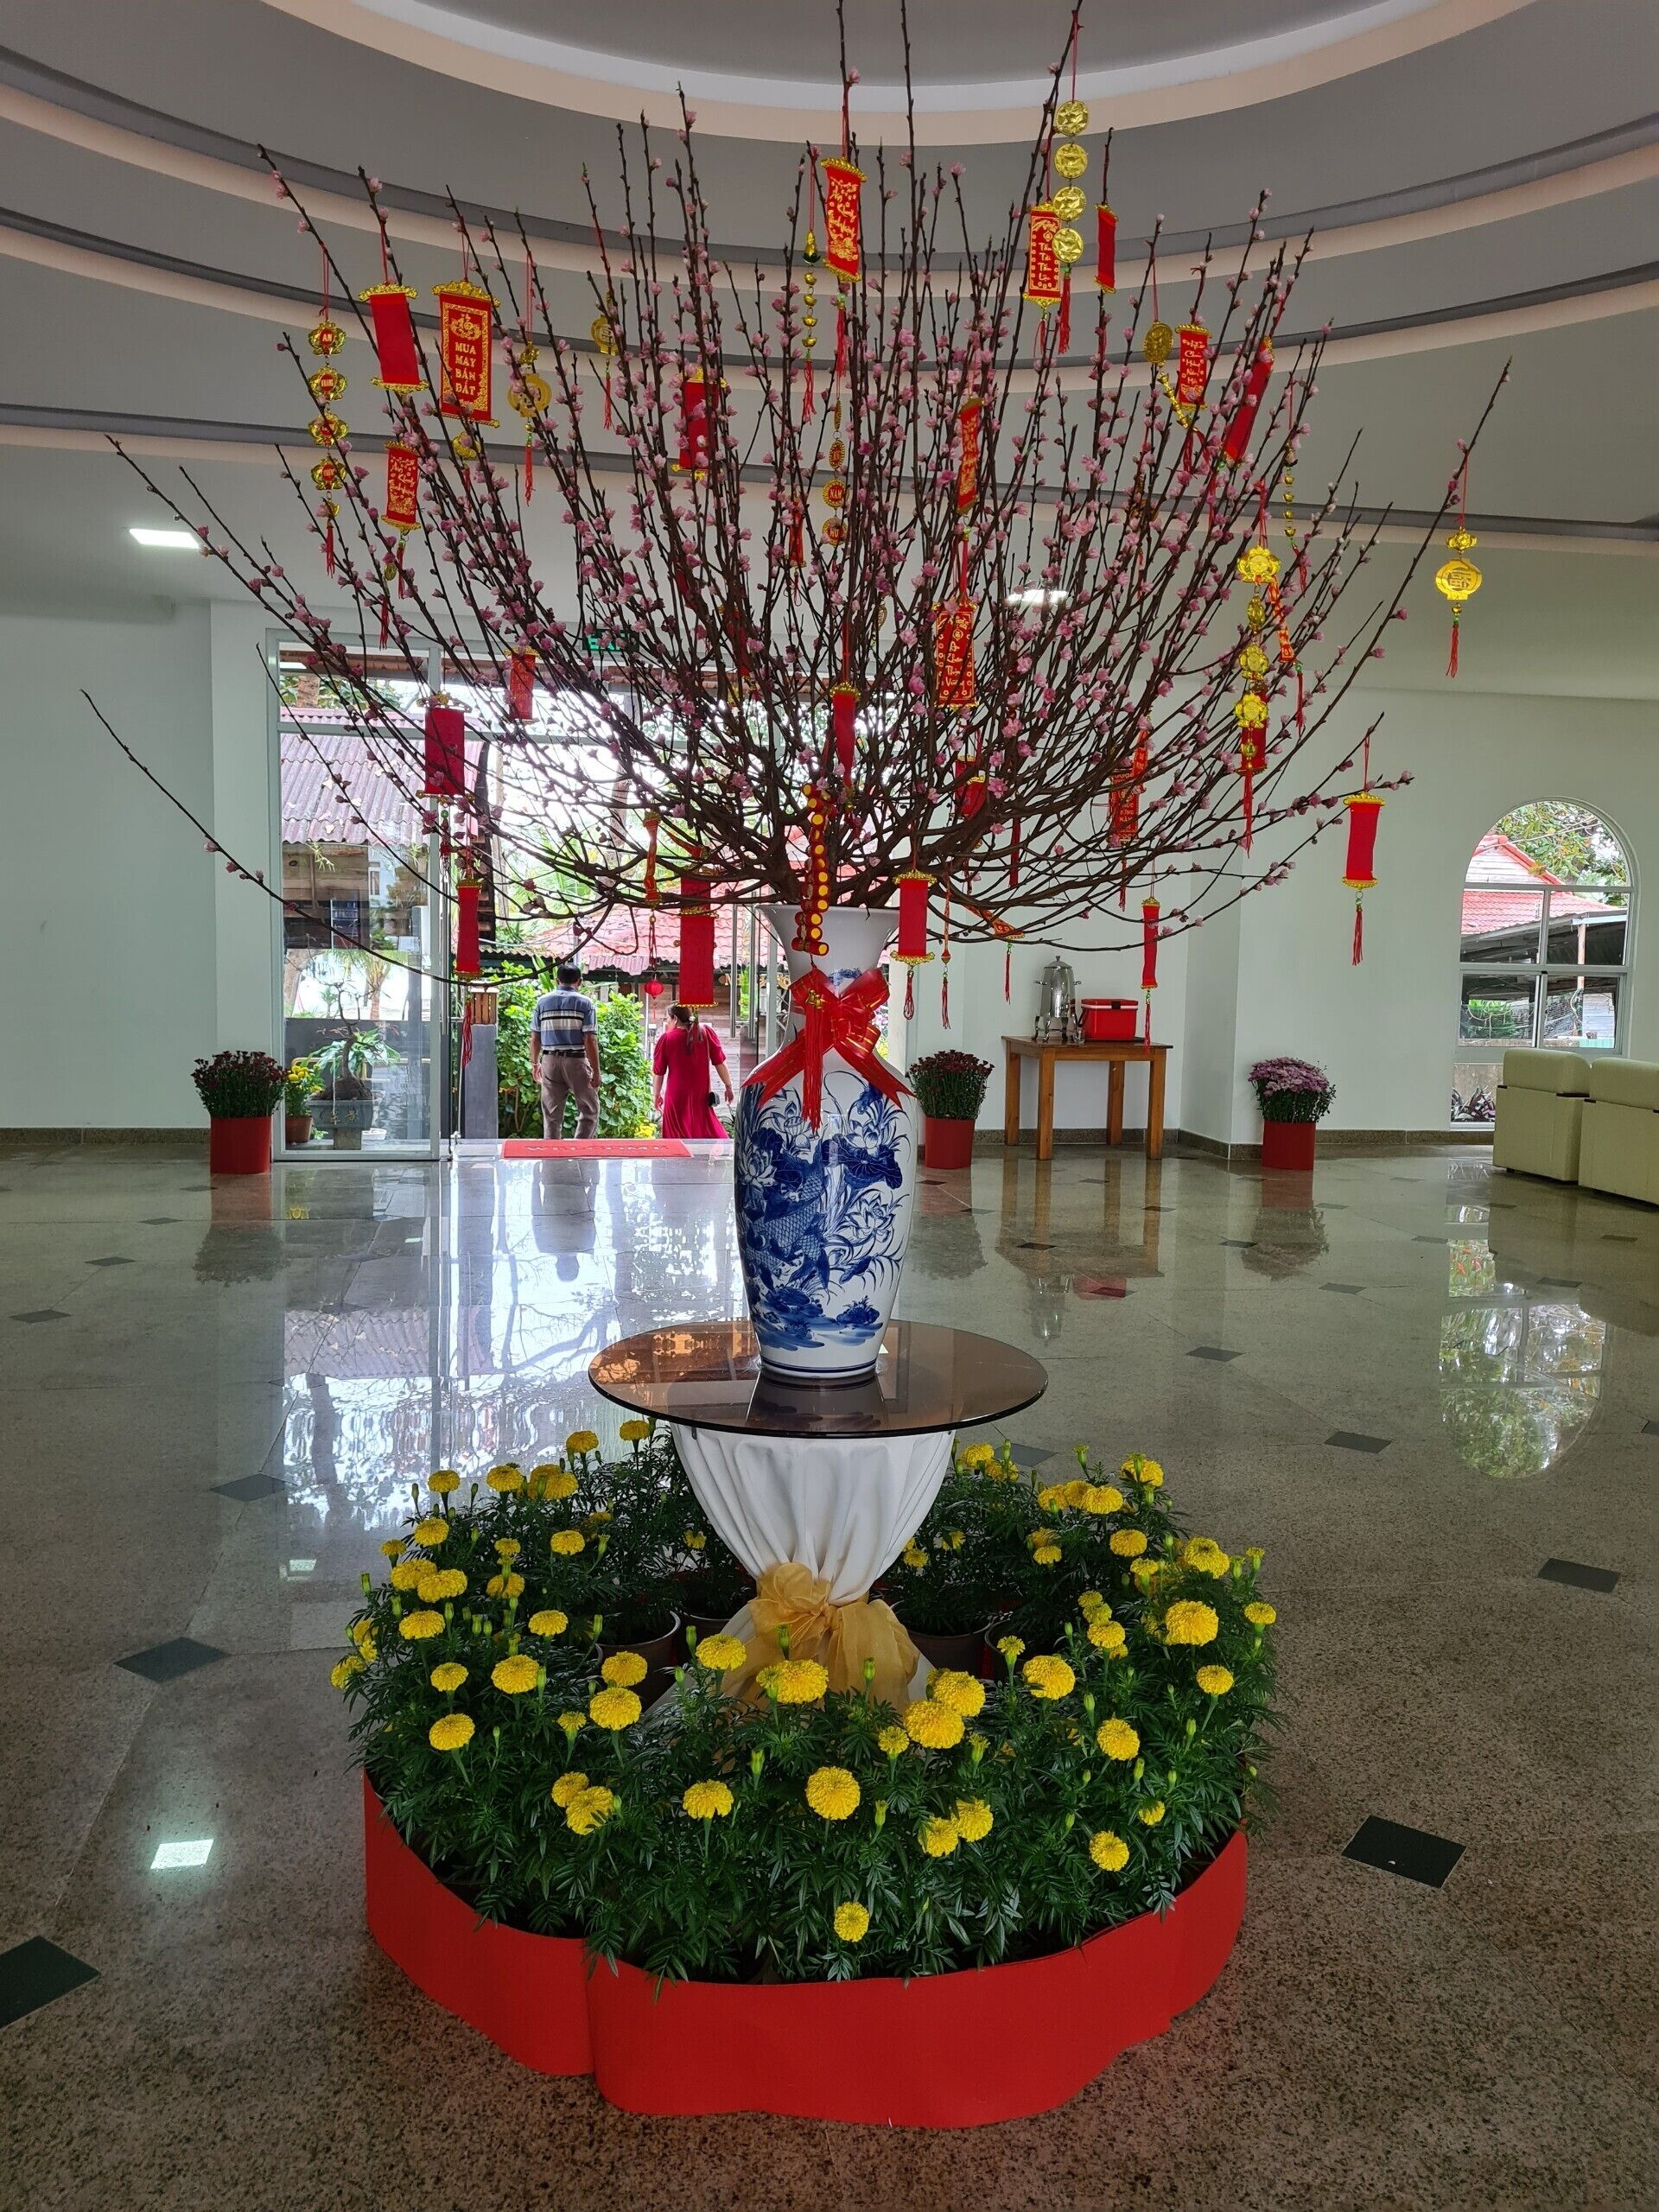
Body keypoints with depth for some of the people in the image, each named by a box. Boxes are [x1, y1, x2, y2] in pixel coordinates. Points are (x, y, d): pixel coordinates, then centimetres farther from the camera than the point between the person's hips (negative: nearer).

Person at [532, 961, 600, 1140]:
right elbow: (590, 1040, -9)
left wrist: (535, 1063, 22)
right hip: (577, 1062, -3)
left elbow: (535, 1038, 8)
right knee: (590, 1111, 7)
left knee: (551, 1115, 9)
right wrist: (596, 1072, -7)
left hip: (550, 1062, 3)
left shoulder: (543, 1001, 6)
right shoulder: (584, 1002, -4)